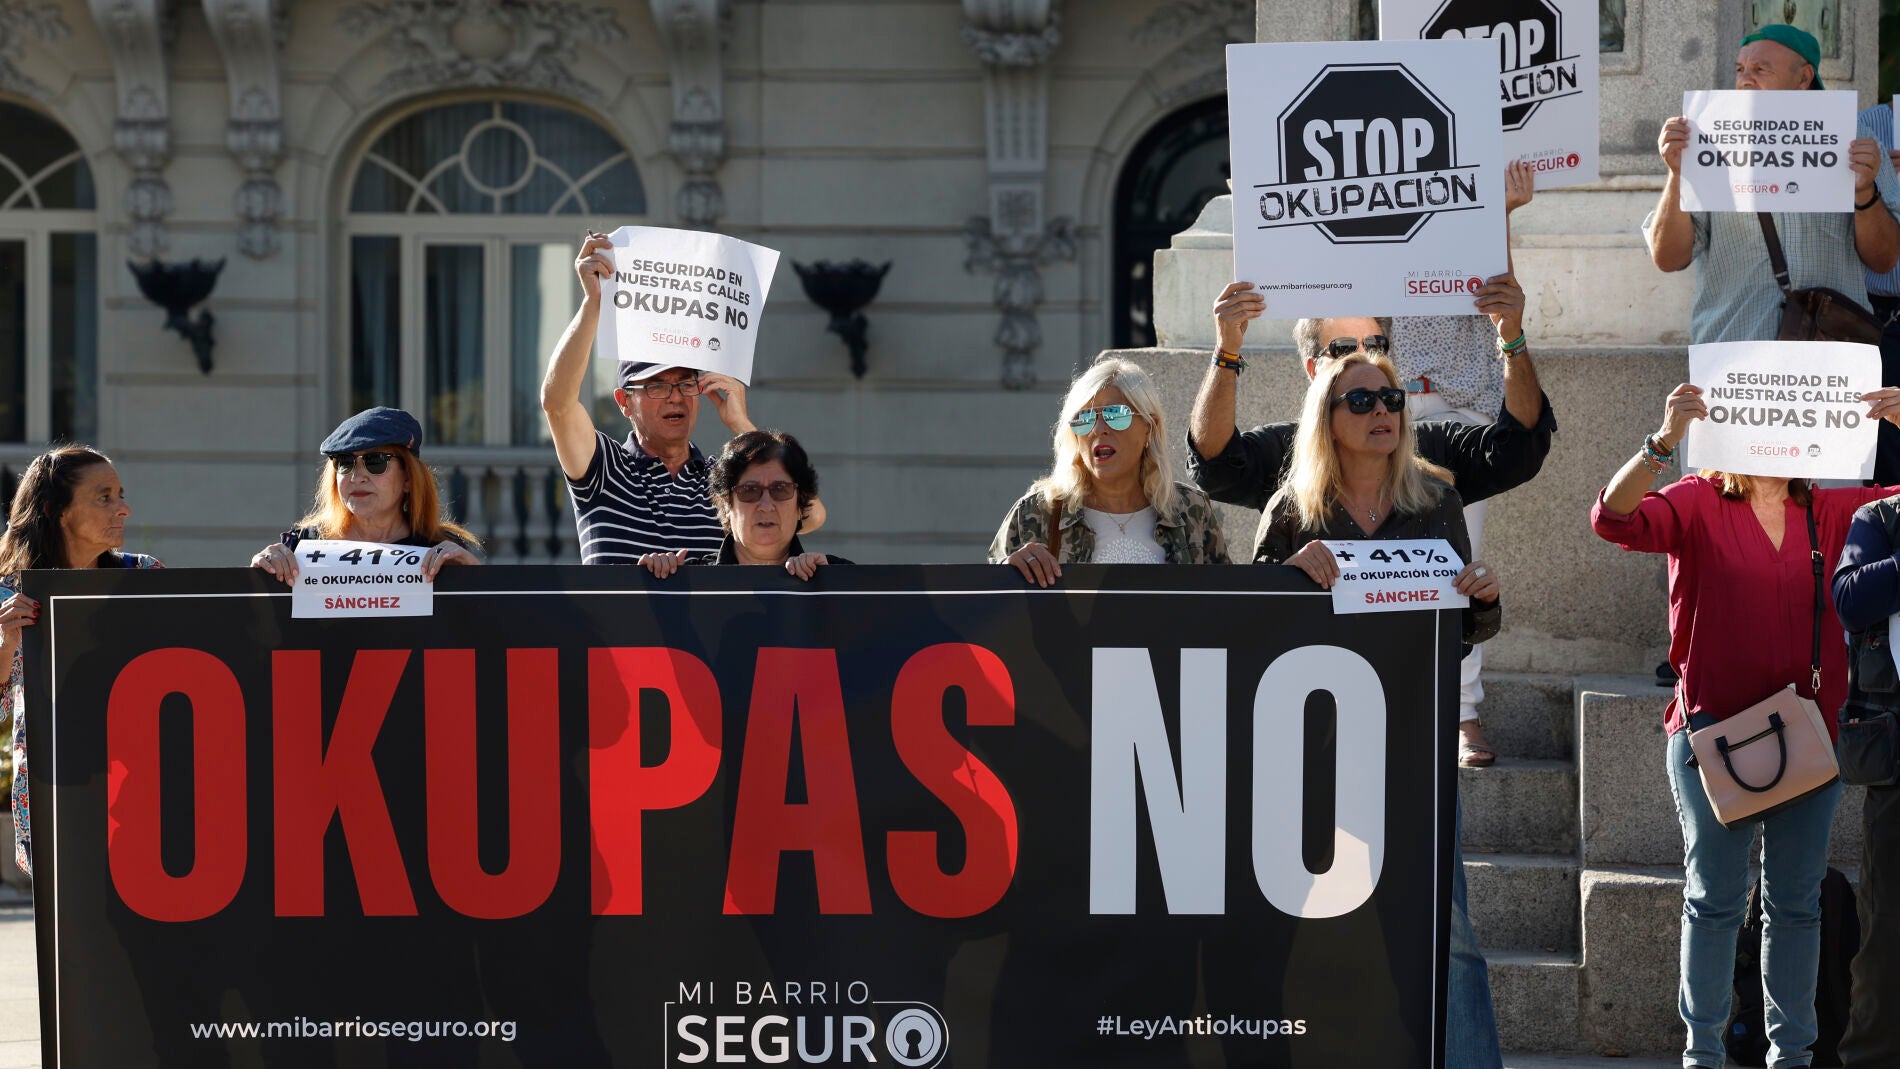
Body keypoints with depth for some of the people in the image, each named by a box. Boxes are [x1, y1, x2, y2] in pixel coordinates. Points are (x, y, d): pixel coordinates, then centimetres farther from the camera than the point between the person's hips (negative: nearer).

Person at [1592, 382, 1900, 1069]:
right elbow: (1615, 519, -19)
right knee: (1715, 897, 3)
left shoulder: (1827, 512, 7)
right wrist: (1664, 441, -34)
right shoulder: (1699, 504, -4)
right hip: (1715, 729, -3)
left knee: (1797, 901, 10)